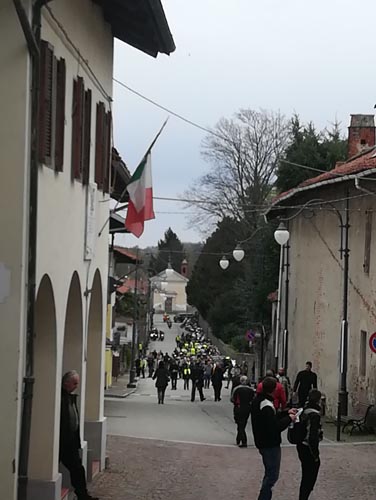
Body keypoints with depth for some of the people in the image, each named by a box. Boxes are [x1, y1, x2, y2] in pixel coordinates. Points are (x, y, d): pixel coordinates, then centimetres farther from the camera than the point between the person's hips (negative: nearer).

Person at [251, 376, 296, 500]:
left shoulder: (257, 401, 7)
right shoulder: (267, 406, -25)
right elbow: (274, 427, -27)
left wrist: (286, 413, 12)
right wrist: (289, 419, -14)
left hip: (262, 442, 10)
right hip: (270, 445, -10)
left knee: (269, 474, 21)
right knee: (272, 475, -1)